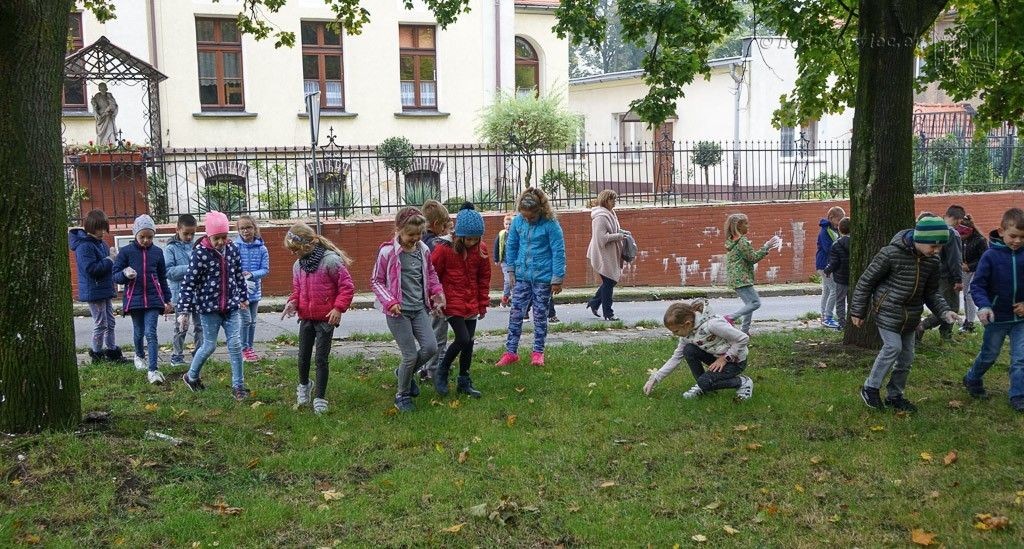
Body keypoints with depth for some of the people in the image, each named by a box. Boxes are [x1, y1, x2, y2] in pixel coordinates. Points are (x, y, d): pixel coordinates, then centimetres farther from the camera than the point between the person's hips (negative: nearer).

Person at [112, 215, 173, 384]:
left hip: (153, 299, 0)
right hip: (134, 299, 0)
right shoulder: (126, 251, -2)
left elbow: (163, 278, 12)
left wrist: (167, 300, 14)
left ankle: (153, 370, -12)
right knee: (139, 332, 14)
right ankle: (140, 356, 43)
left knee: (151, 333, -9)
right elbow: (115, 275, 0)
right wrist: (125, 273, -22)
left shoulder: (157, 252, 4)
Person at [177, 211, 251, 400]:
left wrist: (243, 296, 21)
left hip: (231, 306, 4)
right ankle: (191, 376, 32)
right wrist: (184, 310, -16)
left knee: (235, 344, -1)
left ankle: (238, 385, 9)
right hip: (209, 306, -4)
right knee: (209, 346, 7)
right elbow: (189, 283, -14)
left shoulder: (232, 248, -1)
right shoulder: (200, 253, -14)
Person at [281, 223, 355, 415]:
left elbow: (347, 286, -13)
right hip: (306, 318, 6)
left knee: (322, 359, 0)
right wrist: (292, 302, -4)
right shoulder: (298, 265, 4)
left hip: (326, 319, -6)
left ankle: (320, 398, 10)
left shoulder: (331, 260, -16)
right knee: (303, 356, 14)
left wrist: (338, 308, -18)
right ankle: (303, 385, 40)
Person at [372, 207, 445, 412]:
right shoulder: (388, 252, -11)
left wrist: (437, 292, 4)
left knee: (431, 347, -5)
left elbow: (430, 274, 21)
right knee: (411, 354, -5)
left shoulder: (423, 249, 4)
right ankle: (402, 396, 17)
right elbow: (376, 281, -4)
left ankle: (404, 372, 25)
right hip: (398, 311, -5)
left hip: (419, 309, 5)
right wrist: (390, 302, -15)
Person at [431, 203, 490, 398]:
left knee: (468, 342, 8)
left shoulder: (481, 250, 1)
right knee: (463, 339, -14)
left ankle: (464, 382, 22)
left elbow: (484, 278, 11)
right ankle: (441, 373, 8)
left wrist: (483, 304, 11)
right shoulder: (444, 250, -14)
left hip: (471, 305, 5)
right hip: (452, 304, -5)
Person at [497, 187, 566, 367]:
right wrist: (511, 271, 9)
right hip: (522, 276, 4)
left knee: (540, 315, 7)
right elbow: (511, 246, 10)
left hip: (543, 278, -4)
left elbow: (558, 252, -12)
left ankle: (538, 352, 18)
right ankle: (510, 351, 10)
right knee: (516, 313, 3)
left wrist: (557, 279, -12)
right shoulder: (517, 222, -2)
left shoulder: (550, 224, -15)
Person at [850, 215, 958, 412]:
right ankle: (870, 388, 6)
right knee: (893, 347, -12)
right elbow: (866, 281, -12)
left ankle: (894, 396, 24)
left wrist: (944, 311, -9)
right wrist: (858, 312, -8)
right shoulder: (891, 254, -21)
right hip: (887, 311, -6)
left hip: (910, 315, 6)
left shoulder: (932, 261, -3)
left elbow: (931, 292, 9)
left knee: (907, 355, 9)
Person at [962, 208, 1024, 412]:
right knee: (988, 355, 14)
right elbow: (977, 285, -13)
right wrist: (984, 306, -28)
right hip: (997, 317, -2)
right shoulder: (991, 256, -13)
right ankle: (972, 380, 38)